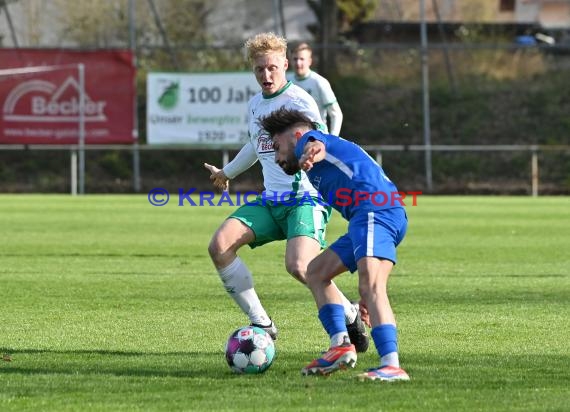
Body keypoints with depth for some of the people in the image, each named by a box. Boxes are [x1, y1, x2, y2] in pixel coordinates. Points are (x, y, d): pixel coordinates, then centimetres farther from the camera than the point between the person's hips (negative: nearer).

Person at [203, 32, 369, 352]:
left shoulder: (299, 101, -9)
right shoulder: (255, 105, 15)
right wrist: (227, 172, 51)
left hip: (306, 197, -7)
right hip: (270, 201, 7)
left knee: (299, 266, -30)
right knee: (220, 245, -15)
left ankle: (351, 316, -2)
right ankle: (261, 323, -4)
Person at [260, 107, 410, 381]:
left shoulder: (304, 139, 13)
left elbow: (316, 145, -14)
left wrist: (311, 154, -40)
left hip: (375, 208, -10)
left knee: (371, 287, -24)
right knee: (316, 272, 21)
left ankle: (392, 366, -38)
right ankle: (340, 346, 9)